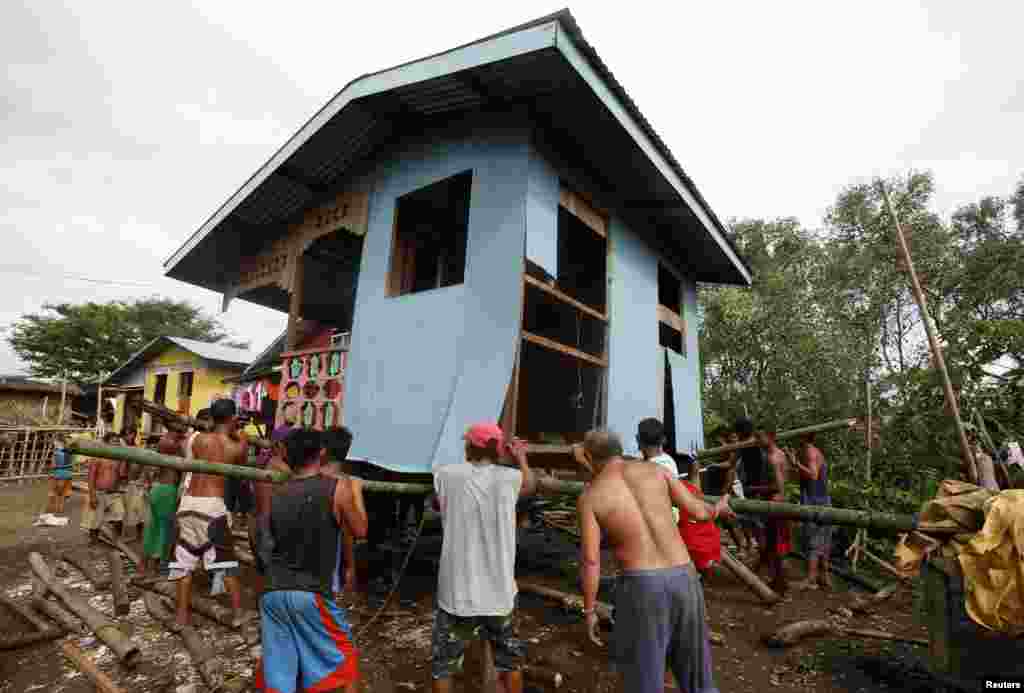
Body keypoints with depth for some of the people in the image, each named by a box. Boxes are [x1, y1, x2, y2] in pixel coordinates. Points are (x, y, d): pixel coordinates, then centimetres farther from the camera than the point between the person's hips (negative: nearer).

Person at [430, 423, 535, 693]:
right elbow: (531, 485, 14)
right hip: (499, 592, 1)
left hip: (457, 592, -1)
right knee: (510, 658, 24)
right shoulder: (509, 478, -8)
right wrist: (521, 458, 30)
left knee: (443, 663, 19)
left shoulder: (447, 474, -10)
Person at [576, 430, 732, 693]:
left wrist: (589, 611, 5)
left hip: (641, 585, -3)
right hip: (683, 577, 4)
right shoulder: (654, 469, 4)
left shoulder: (589, 496, -3)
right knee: (692, 661, 26)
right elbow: (697, 511, 6)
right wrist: (718, 509, 29)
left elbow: (590, 561, -6)